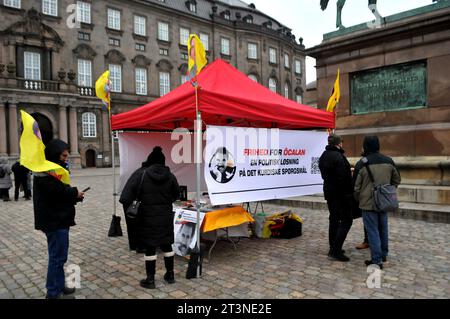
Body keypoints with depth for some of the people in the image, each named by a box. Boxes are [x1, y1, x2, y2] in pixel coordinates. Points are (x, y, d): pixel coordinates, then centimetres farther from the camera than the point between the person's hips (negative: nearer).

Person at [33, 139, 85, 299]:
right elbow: (59, 191, -27)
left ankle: (59, 286, 30)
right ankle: (53, 293, 11)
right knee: (57, 257, -1)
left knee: (58, 256, 18)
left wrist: (74, 195, -2)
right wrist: (75, 193, -11)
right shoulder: (46, 171, -17)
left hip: (58, 219, 10)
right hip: (55, 220, -10)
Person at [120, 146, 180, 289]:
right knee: (166, 245, 17)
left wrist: (125, 207, -4)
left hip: (148, 218, -3)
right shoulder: (170, 176, -2)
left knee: (150, 248, 6)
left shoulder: (141, 174, -10)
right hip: (165, 217, 3)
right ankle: (170, 274, 28)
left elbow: (127, 194, -15)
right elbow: (176, 195, 9)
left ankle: (150, 280, 16)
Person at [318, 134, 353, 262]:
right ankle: (336, 250, -5)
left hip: (329, 192, 9)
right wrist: (350, 191, -10)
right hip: (341, 193, -9)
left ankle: (333, 248, 22)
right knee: (346, 220, -2)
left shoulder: (323, 156, 9)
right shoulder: (338, 156, -20)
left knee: (334, 219, 16)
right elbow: (344, 177, -24)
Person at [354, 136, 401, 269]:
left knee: (372, 231, 1)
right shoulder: (389, 161, 1)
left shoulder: (362, 163, -14)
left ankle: (377, 260, 4)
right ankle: (384, 254, 34)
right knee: (383, 229, 19)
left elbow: (356, 186, -8)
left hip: (368, 203, -5)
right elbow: (397, 180, 12)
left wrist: (358, 200, 8)